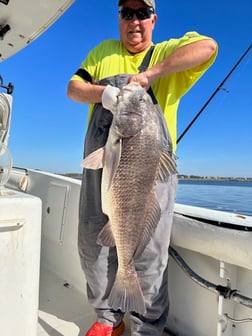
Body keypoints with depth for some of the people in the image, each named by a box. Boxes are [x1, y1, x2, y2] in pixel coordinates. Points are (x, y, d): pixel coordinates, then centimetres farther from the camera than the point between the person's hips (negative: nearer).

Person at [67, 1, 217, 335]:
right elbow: (73, 87, 10)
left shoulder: (168, 52, 10)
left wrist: (148, 75, -19)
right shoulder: (103, 51, 20)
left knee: (148, 254, -1)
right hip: (100, 161, 4)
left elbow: (208, 46, -9)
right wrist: (103, 93, -12)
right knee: (93, 244, 11)